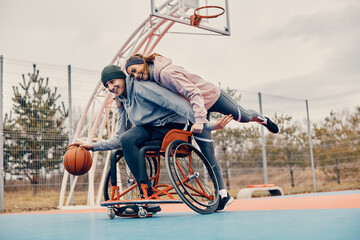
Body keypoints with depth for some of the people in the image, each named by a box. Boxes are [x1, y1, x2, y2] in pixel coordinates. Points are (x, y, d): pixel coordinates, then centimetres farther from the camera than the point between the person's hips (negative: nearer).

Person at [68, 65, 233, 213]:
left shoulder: (140, 86, -12)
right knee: (126, 139, -24)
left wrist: (206, 125, -28)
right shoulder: (121, 102, 14)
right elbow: (119, 138, 18)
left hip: (173, 127, -6)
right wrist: (93, 146, 5)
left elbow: (177, 103, -21)